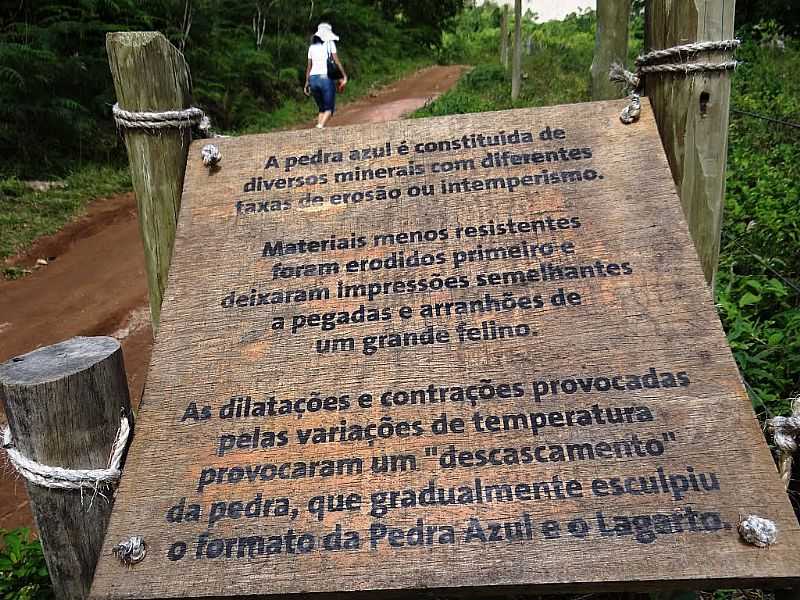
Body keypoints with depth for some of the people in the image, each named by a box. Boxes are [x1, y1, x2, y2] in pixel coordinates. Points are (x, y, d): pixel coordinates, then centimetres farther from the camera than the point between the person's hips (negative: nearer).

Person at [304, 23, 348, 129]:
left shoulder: (312, 46, 17)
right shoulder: (329, 43, 5)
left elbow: (309, 66, 14)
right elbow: (336, 61, -2)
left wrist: (307, 83, 17)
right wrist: (344, 76, -1)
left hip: (313, 79, 5)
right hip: (326, 78, -5)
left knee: (321, 108, 16)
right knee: (329, 108, 0)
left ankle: (319, 126, -1)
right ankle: (321, 126, -24)